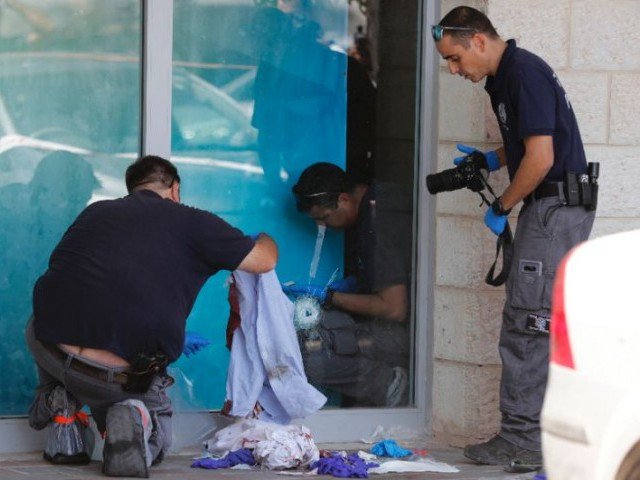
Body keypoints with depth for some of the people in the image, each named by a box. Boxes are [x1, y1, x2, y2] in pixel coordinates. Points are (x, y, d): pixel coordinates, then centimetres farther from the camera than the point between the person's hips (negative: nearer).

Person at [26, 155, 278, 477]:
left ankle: (52, 396, 17)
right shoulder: (191, 221, 8)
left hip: (50, 350, 4)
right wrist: (265, 240, 44)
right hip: (120, 375, -4)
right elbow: (265, 260, 16)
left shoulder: (95, 211, 19)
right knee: (155, 442, 24)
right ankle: (133, 419, -8)